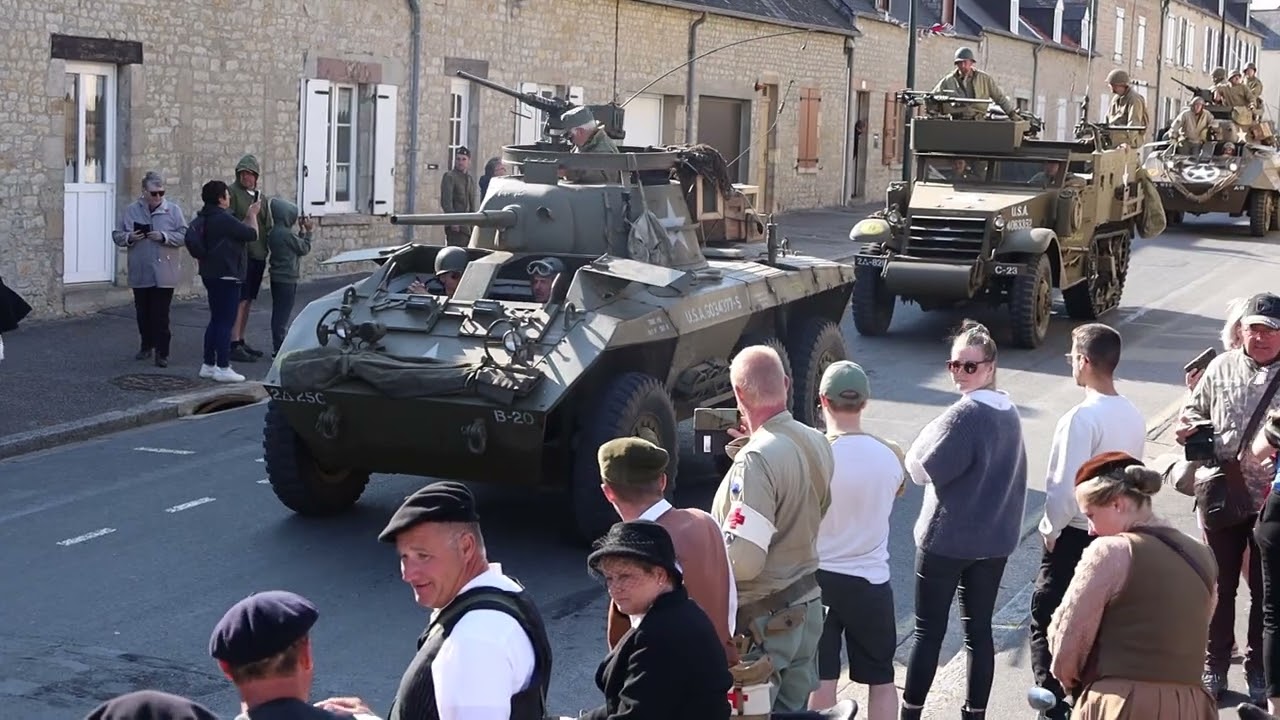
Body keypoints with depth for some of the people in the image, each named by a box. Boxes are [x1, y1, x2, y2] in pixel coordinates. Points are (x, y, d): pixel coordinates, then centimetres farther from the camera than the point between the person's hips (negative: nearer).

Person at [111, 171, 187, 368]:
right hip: (140, 273, 3)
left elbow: (184, 235, -5)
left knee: (160, 314, -6)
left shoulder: (173, 210, 0)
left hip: (164, 273, -3)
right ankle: (146, 346, 30)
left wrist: (164, 237, -18)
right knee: (143, 312, 13)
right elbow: (117, 235, 8)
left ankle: (162, 351, -2)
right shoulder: (131, 211, 6)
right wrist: (128, 238, -13)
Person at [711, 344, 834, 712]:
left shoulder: (757, 460, -25)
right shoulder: (817, 443, 0)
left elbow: (742, 562, -28)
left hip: (764, 621, -8)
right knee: (793, 709, 18)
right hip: (808, 606, 8)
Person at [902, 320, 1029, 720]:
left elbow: (924, 469, -17)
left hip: (946, 540, -7)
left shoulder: (965, 414, -19)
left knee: (929, 632, 3)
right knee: (979, 630, 11)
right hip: (994, 540, 7)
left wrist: (929, 434, -1)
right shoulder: (1010, 412, 8)